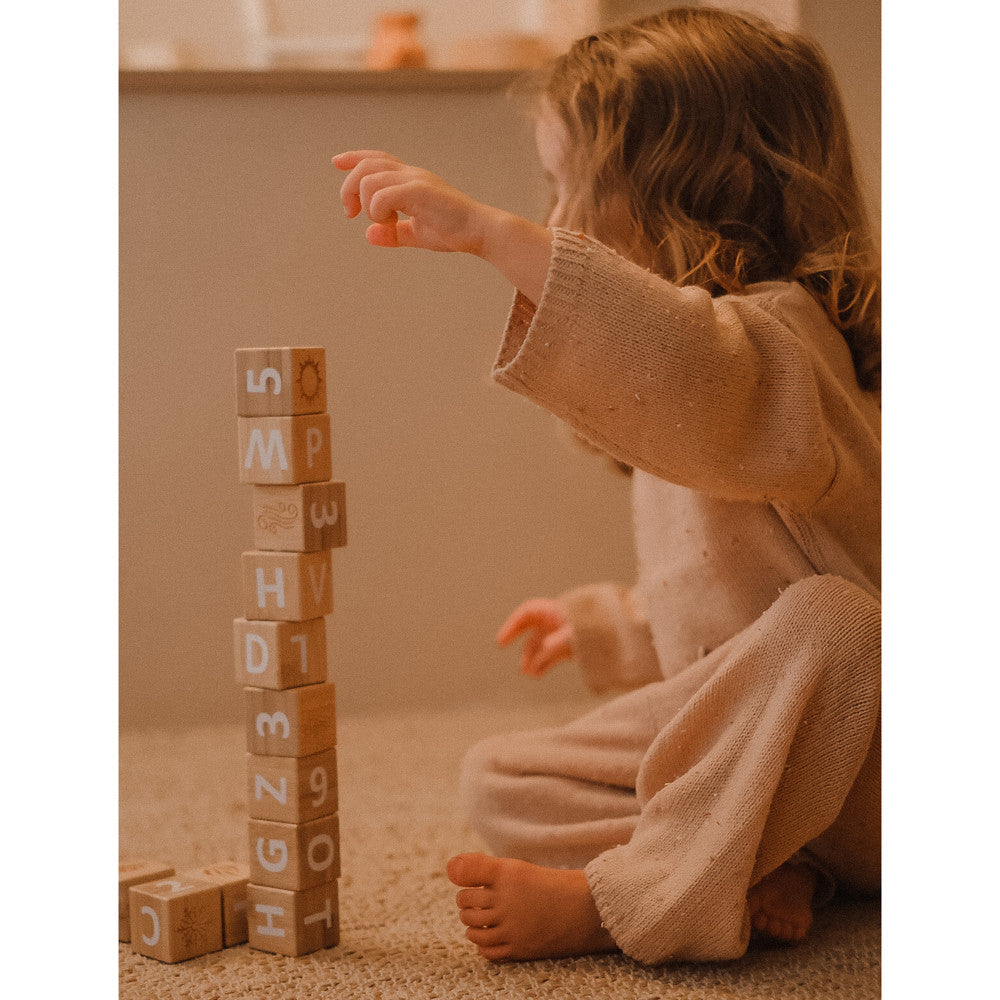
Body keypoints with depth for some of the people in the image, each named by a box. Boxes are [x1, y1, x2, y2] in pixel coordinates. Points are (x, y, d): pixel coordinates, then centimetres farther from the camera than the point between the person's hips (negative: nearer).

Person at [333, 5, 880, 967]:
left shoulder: (779, 333, -19)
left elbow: (694, 374, -47)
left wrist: (493, 233, -48)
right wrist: (603, 624, 38)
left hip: (863, 775, -9)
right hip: (735, 740, 9)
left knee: (828, 624, -40)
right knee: (499, 778, 0)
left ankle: (615, 897, -32)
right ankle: (755, 867, -20)